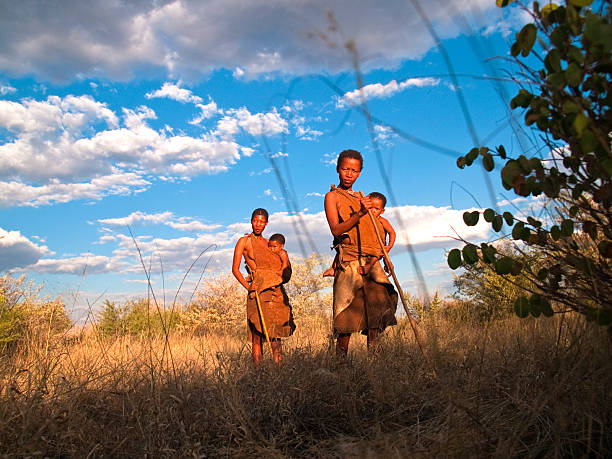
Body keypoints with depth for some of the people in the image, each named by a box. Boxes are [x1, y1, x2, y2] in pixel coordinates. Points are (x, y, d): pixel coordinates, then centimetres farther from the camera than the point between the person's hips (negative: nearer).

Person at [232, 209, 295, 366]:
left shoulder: (269, 243, 20)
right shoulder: (244, 241, 7)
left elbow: (283, 268, 25)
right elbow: (235, 269, 1)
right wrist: (247, 286, -11)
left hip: (277, 291, 5)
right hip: (258, 291, -4)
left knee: (277, 332, 1)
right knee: (258, 332, -9)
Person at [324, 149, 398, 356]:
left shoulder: (362, 198, 22)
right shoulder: (332, 196, 6)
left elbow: (379, 229, 27)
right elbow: (336, 230, -9)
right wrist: (359, 214, -23)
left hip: (371, 261, 5)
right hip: (349, 261, -5)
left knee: (380, 305, -8)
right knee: (348, 315, -7)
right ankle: (341, 359, 2)